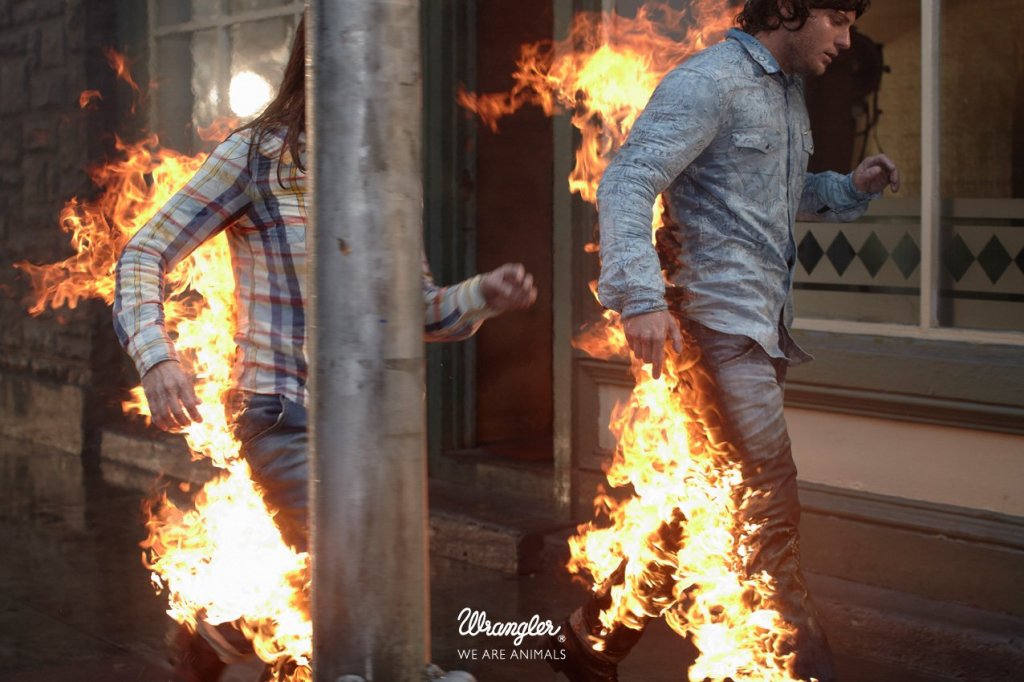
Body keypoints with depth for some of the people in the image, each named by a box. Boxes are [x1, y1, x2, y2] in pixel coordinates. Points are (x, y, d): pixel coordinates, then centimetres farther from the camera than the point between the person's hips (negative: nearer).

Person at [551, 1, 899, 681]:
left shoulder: (787, 90, 18)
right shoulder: (709, 81, -11)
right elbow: (627, 183, -20)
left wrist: (852, 187, 10)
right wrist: (642, 297, -32)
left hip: (764, 325, 9)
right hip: (723, 320, -9)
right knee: (772, 508, -10)